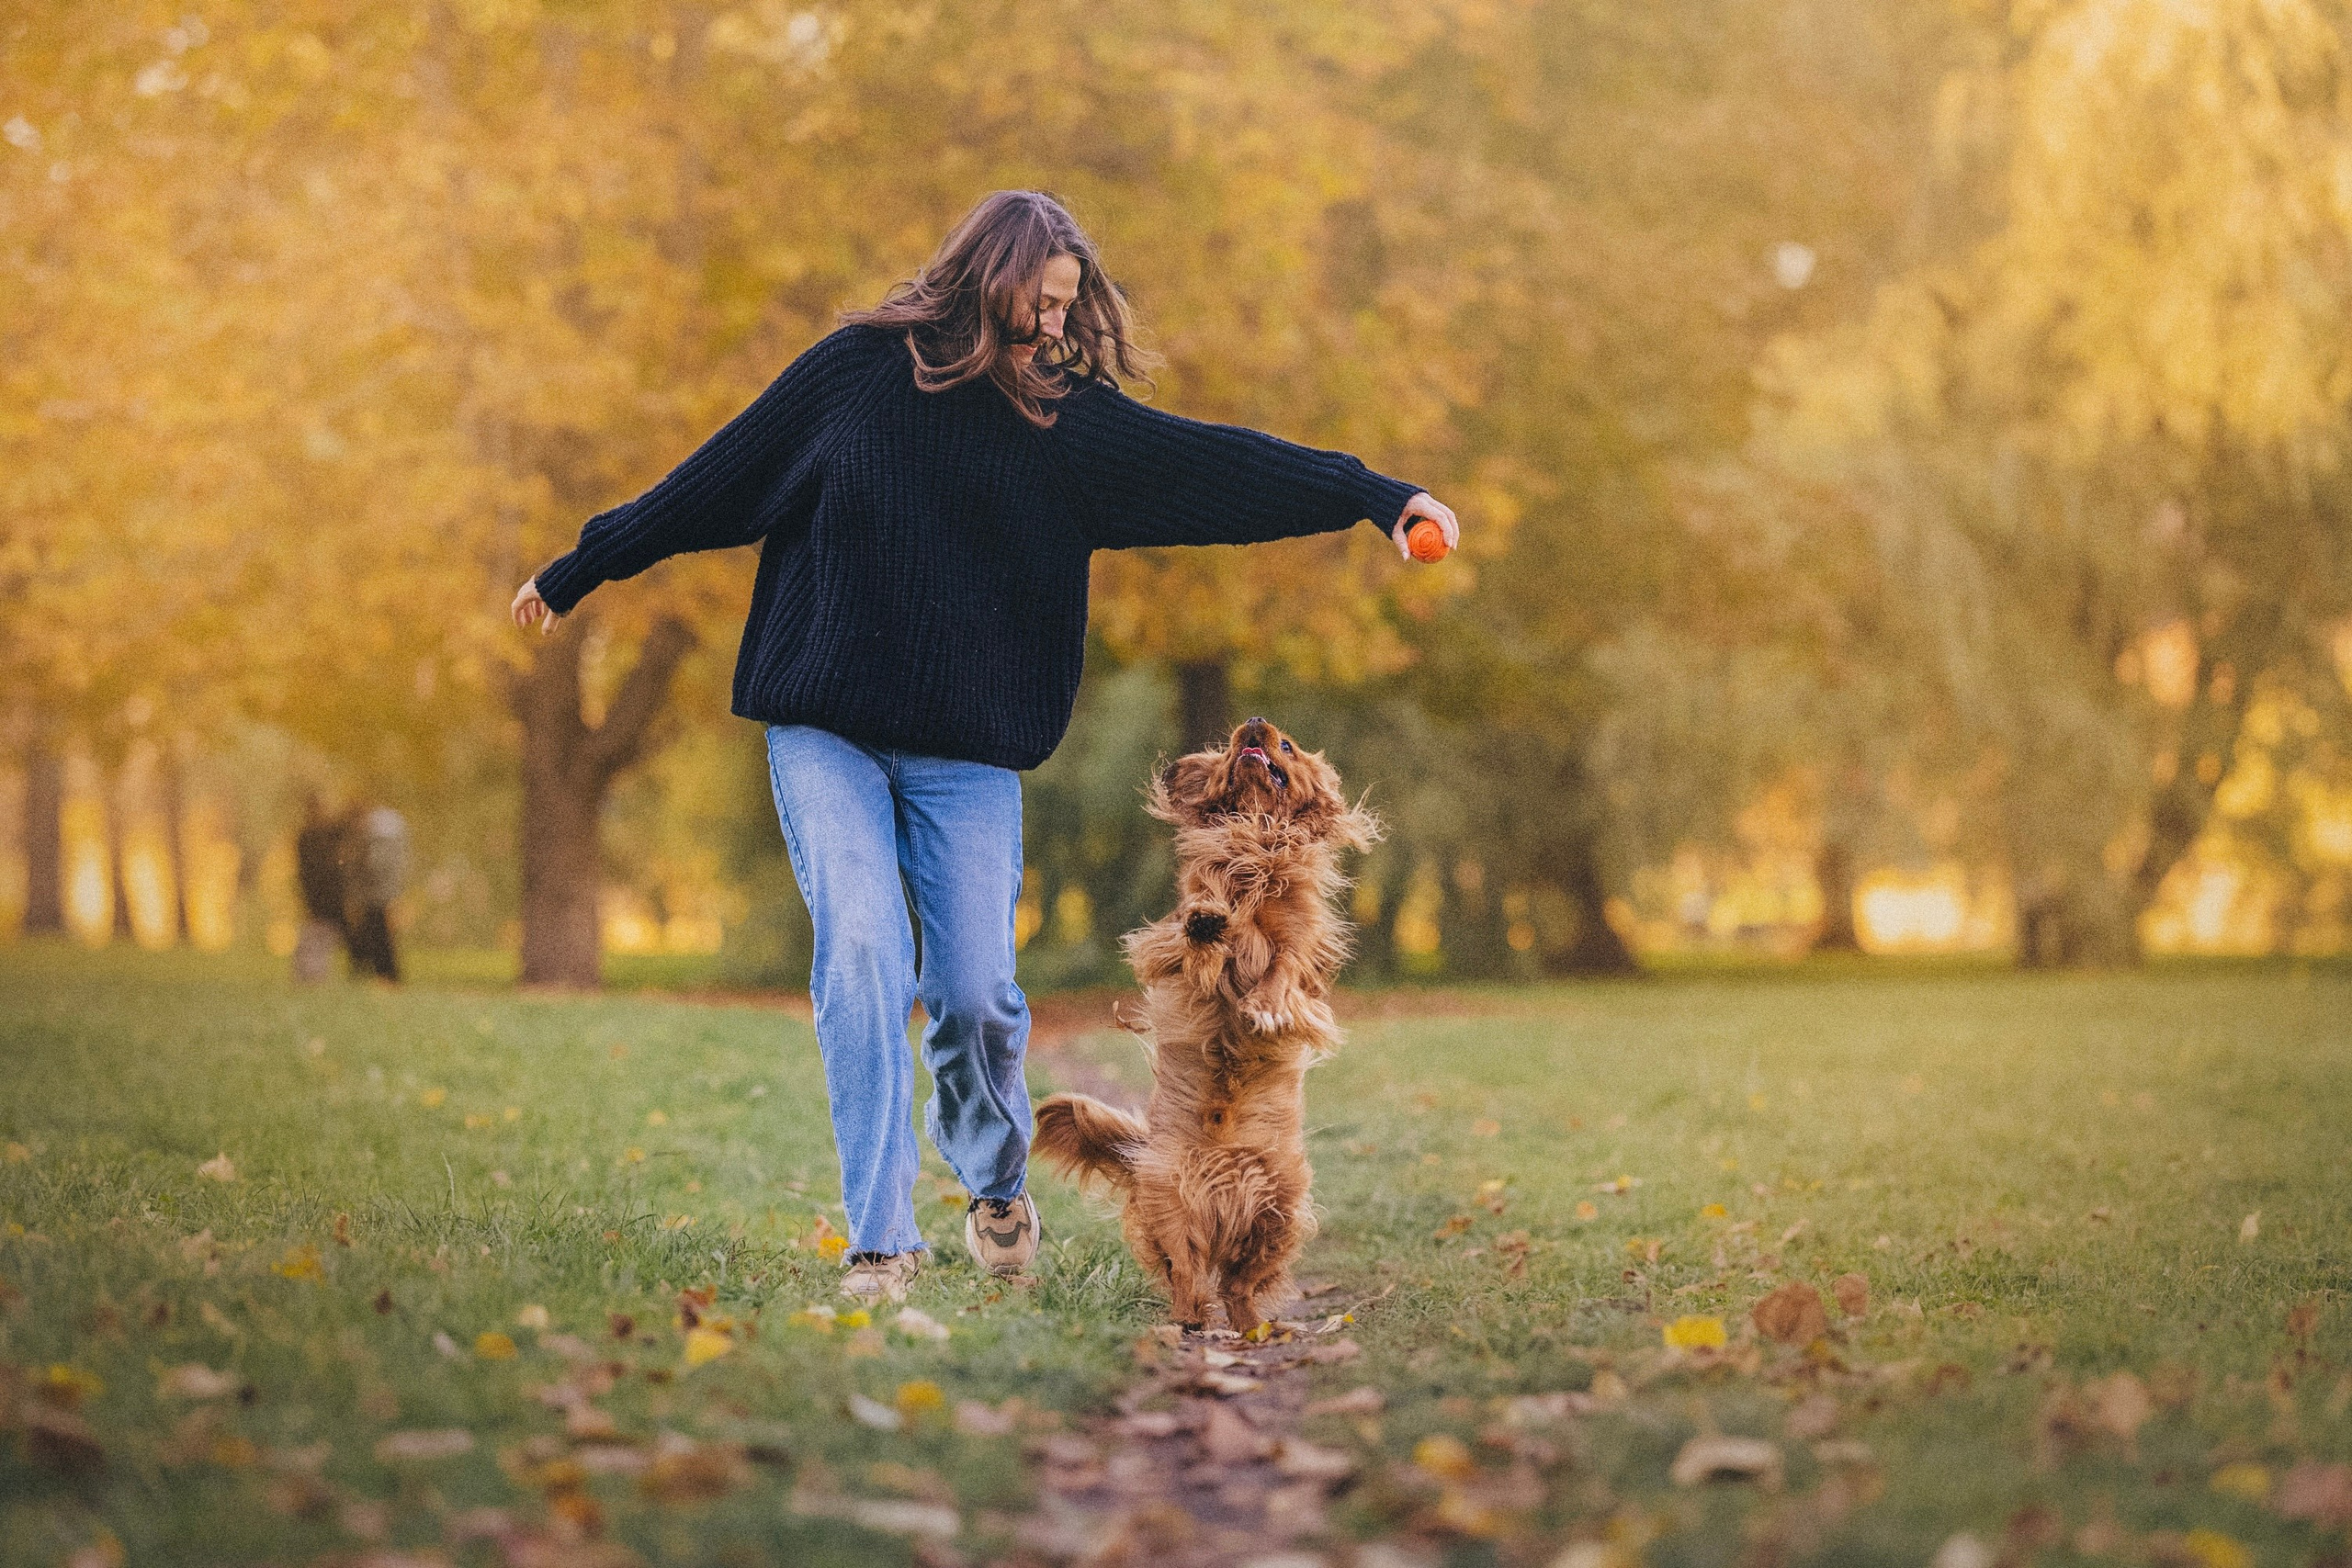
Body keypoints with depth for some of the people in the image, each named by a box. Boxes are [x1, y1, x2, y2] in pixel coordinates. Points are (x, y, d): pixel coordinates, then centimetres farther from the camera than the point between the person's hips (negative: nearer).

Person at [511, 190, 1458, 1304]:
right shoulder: (857, 372, 1)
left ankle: (996, 1182, 26)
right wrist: (576, 571, 15)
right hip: (826, 737, -1)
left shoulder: (1069, 420, 3)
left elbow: (1217, 465, -3)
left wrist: (1379, 498, -11)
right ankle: (881, 1240, -8)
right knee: (860, 952, -16)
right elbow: (714, 481, 9)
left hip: (968, 754, 1)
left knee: (975, 990, -5)